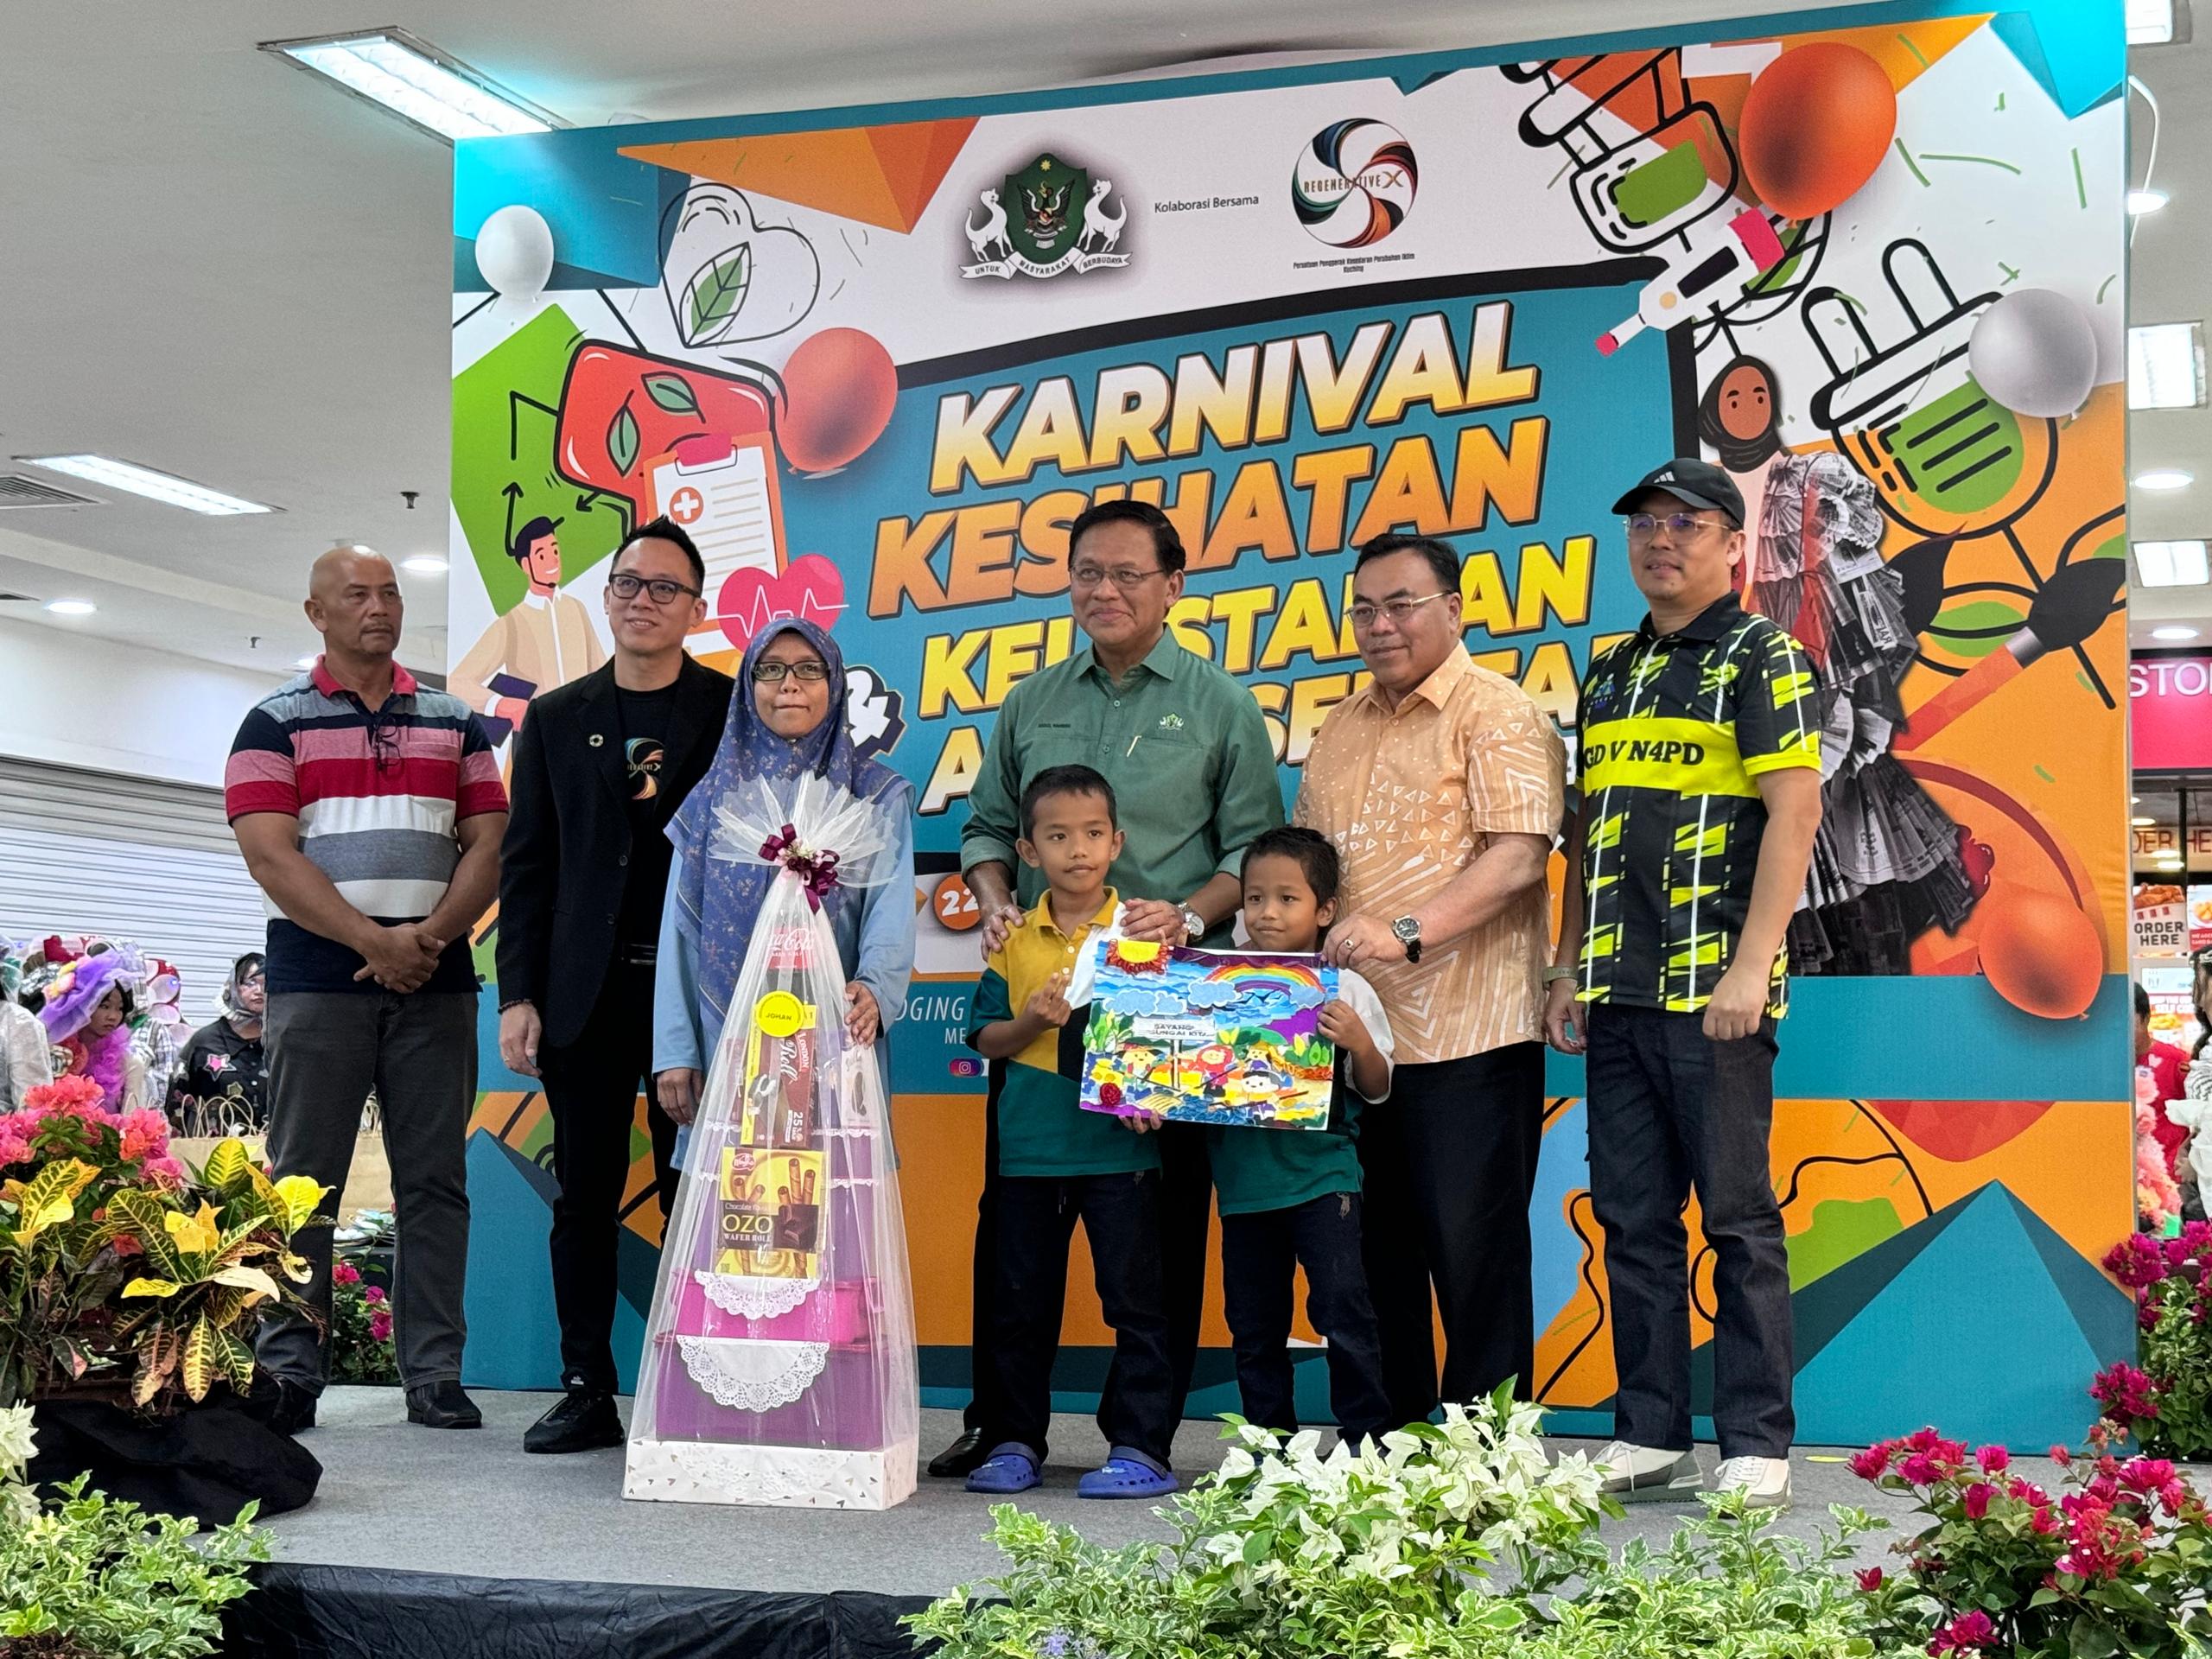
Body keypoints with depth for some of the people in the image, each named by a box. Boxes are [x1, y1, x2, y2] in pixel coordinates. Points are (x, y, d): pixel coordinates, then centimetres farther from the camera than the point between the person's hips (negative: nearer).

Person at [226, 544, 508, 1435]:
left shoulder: (454, 722, 14)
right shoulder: (275, 722, 5)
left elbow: (488, 845, 8)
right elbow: (271, 855, -6)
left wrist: (431, 936, -9)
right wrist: (374, 942, -14)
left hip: (435, 982, 3)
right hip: (315, 979, -2)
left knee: (435, 1179, 2)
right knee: (303, 1179, -1)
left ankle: (435, 1374, 7)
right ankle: (288, 1372, 5)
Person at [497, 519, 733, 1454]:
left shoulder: (738, 711, 6)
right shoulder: (556, 720, 12)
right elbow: (525, 866, 10)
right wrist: (517, 995, 2)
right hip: (585, 992, 2)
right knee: (585, 1196, 5)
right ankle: (588, 1392, 13)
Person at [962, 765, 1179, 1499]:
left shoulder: (1143, 930, 0)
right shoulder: (1015, 941, 7)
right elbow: (985, 1038, 8)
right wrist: (1031, 1021, -11)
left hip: (1120, 1148, -2)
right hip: (1030, 1151, 3)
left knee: (1134, 1295, 0)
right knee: (1020, 1299, 9)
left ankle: (1140, 1446, 8)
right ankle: (1014, 1441, 20)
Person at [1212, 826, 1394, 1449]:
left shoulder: (1346, 990, -1)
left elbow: (1377, 1090, 1)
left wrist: (1358, 1042, -17)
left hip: (1321, 1171, -4)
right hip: (1244, 1180, 4)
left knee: (1342, 1304, -11)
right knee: (1254, 1324, 10)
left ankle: (1367, 1438, 0)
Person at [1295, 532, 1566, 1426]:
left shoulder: (1496, 713, -5)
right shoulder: (1341, 728, 18)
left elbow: (1517, 856, -17)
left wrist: (1407, 933, -26)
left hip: (1464, 1038, -7)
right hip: (1353, 1034, 7)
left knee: (1474, 1253, -3)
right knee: (1378, 1253, 12)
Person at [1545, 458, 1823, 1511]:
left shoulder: (1764, 659, -1)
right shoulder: (1609, 673, 19)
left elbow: (1794, 813, -10)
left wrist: (1751, 966, -18)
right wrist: (1569, 969, 15)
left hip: (1715, 989, -7)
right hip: (1619, 991, 7)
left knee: (1738, 1216, -2)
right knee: (1632, 1218, 8)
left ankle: (1758, 1447, 5)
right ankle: (1649, 1435, 16)